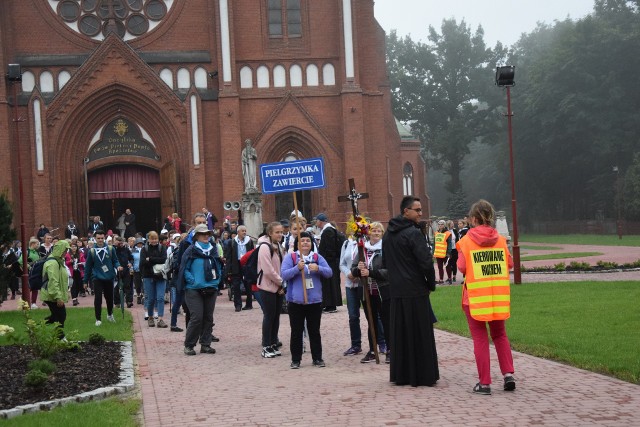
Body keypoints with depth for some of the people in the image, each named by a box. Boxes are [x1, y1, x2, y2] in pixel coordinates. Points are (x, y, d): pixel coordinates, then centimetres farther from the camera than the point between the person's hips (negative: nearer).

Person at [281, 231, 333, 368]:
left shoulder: (317, 257, 7)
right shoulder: (290, 257, 0)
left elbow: (329, 272, -1)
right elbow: (284, 275, -10)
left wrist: (318, 268, -21)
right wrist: (297, 268, -25)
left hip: (315, 300, 2)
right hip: (296, 301, -2)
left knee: (314, 330, 9)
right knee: (296, 331, 3)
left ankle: (317, 358, 17)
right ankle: (295, 359, 11)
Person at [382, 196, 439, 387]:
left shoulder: (388, 234, 10)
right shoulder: (413, 233, -15)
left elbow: (385, 262, 17)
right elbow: (426, 262, -18)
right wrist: (431, 283, -3)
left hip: (395, 291, 7)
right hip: (415, 292, -7)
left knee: (399, 334, 13)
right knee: (420, 334, 1)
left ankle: (401, 374, 18)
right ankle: (424, 375, 5)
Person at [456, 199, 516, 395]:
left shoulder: (466, 241, -8)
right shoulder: (500, 240, 1)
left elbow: (462, 268, -9)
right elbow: (510, 264, 4)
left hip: (475, 295, -3)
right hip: (498, 294, 3)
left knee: (480, 338, 4)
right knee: (500, 334, 17)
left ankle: (484, 382, 3)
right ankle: (508, 374, 4)